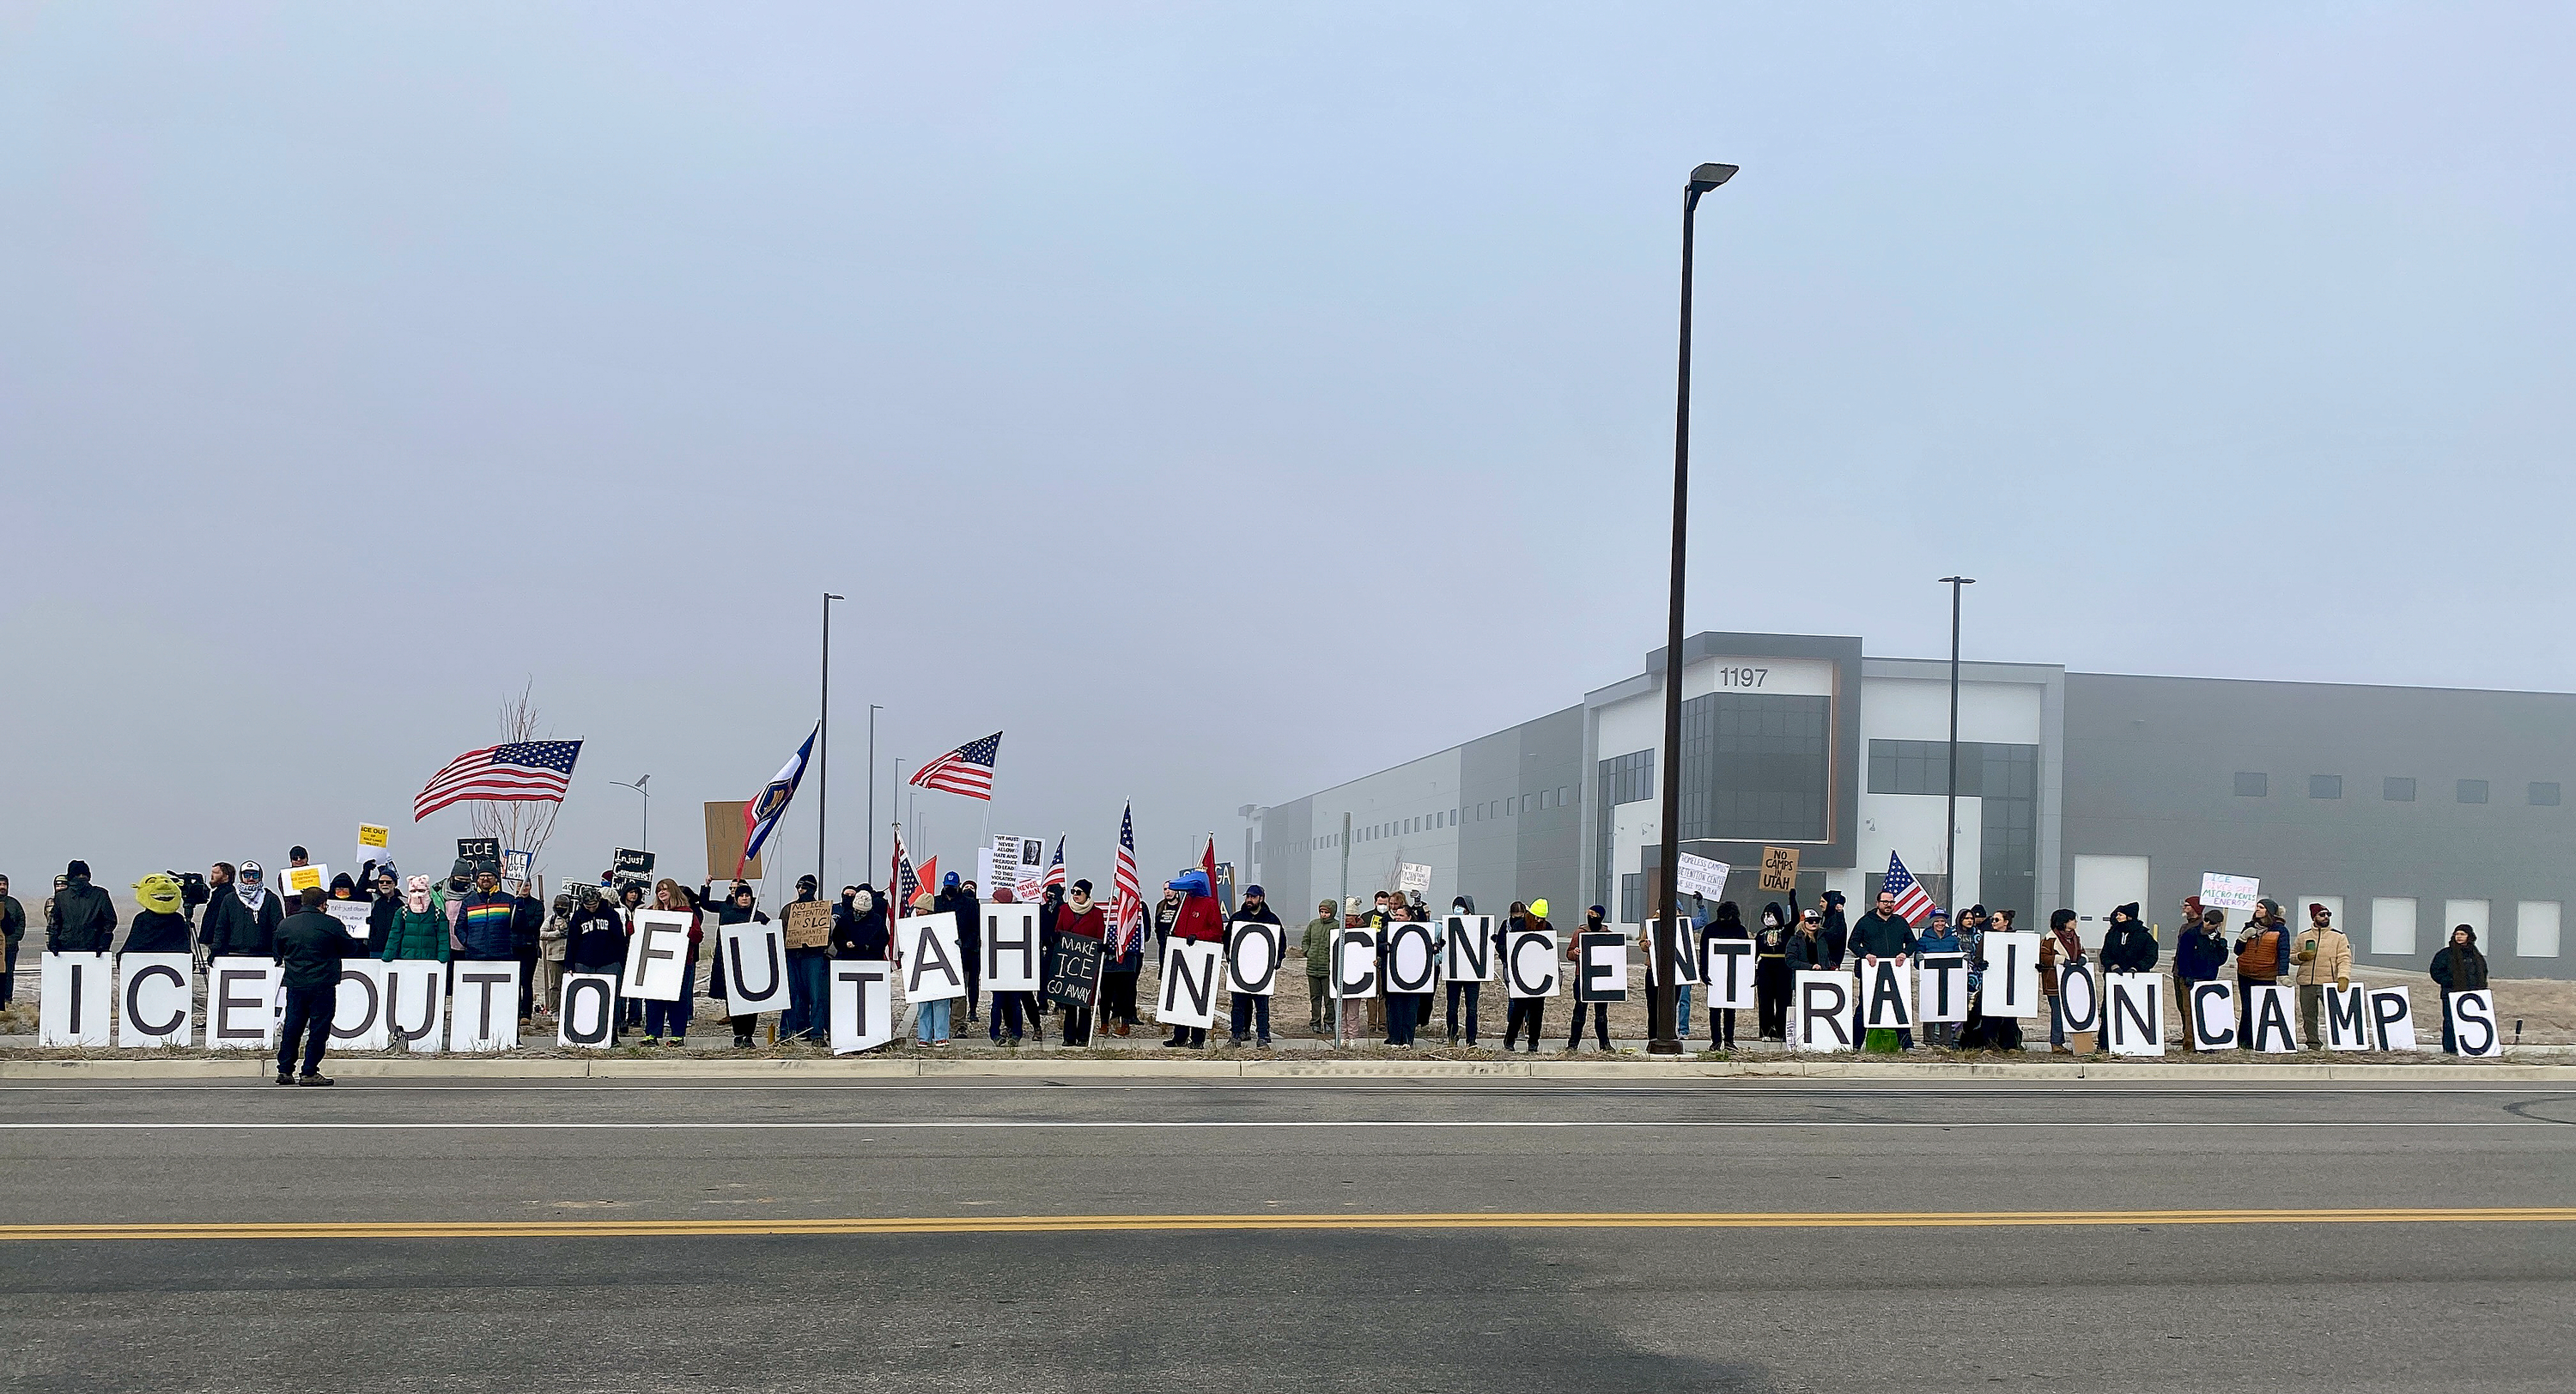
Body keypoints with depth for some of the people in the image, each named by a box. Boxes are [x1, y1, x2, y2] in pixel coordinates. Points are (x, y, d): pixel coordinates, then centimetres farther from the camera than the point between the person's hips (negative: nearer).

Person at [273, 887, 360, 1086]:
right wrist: (364, 948, 22)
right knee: (318, 1029, 1)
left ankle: (284, 1070, 13)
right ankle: (309, 1073, 1)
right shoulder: (331, 924, -9)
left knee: (291, 1028, 12)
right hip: (322, 985, -5)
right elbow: (351, 948, 1)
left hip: (294, 985, 5)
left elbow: (279, 953, 17)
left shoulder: (285, 924, 6)